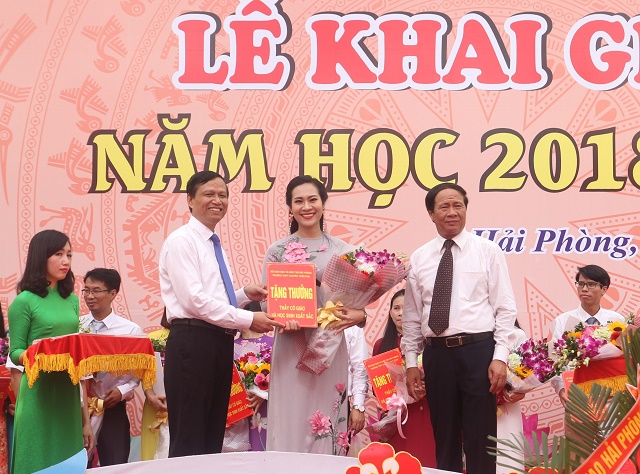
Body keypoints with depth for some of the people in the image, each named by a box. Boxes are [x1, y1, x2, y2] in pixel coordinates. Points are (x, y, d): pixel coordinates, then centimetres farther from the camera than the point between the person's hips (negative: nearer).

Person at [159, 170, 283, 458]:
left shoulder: (215, 244, 19)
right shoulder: (181, 241, -8)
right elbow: (195, 299, -18)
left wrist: (245, 295, 4)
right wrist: (248, 320, -18)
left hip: (220, 342, 9)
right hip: (193, 342, -9)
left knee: (213, 435, 12)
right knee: (188, 437, -4)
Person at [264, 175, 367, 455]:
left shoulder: (343, 251, 7)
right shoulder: (277, 251, 4)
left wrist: (358, 315, -14)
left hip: (331, 348, 1)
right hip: (291, 349, -1)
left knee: (327, 419, 3)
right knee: (292, 424, -1)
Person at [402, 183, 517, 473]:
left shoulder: (488, 251, 2)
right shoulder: (419, 259, 9)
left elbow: (505, 308, -1)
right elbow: (412, 315, 12)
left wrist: (500, 357, -9)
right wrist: (411, 362, 8)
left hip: (478, 351, -3)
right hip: (437, 353, 3)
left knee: (480, 436, 2)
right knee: (444, 437, 10)